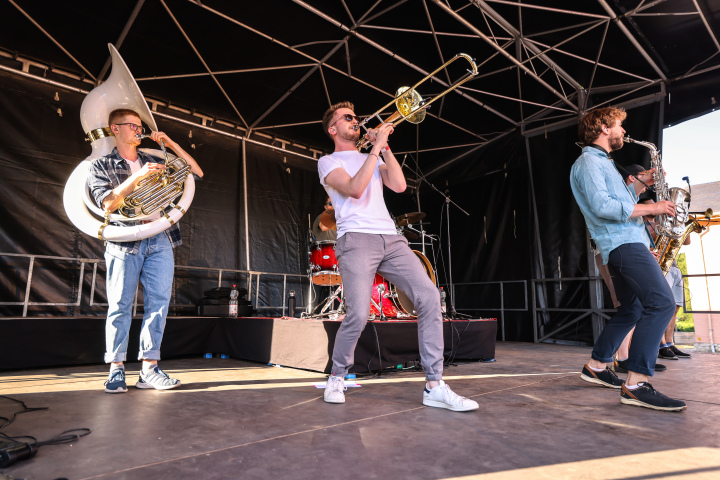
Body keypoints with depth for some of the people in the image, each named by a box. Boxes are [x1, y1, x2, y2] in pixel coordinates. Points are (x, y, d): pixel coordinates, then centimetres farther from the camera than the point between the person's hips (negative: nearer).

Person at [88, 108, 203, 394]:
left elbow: (196, 173, 17)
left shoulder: (155, 162, 19)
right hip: (125, 243, -3)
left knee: (159, 304, -2)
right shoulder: (101, 165, 9)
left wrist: (170, 144, 11)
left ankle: (149, 369, 4)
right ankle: (116, 370, 10)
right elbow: (107, 204, -7)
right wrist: (137, 177, -16)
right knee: (120, 306, -1)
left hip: (160, 241, 3)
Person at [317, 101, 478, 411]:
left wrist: (385, 146, 8)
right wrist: (377, 146, -6)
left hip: (390, 237, 5)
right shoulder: (328, 162, 11)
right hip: (356, 238, -5)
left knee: (429, 296, -12)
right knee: (358, 314, -18)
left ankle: (434, 386, -6)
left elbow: (399, 185, 9)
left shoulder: (372, 158, 28)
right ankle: (337, 378, 11)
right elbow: (355, 189, -10)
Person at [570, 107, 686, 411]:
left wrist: (639, 182, 20)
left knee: (632, 310, 16)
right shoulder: (588, 161, -7)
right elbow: (602, 206, -19)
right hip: (623, 244, -11)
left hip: (626, 243, 11)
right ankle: (636, 384, -21)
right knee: (661, 302, -21)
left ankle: (596, 366, 25)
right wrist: (649, 209, -13)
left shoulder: (603, 163, 26)